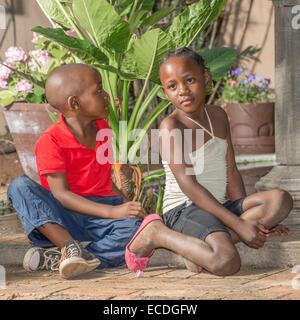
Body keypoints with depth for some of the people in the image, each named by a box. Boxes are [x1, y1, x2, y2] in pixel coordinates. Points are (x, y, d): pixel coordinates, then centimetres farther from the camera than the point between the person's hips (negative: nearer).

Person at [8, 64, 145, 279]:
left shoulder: (102, 129, 9)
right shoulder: (51, 140, -11)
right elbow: (61, 194, -18)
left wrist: (125, 205, 1)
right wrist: (113, 212, -27)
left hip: (102, 213, 4)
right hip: (64, 216, -4)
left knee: (135, 228, -30)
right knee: (20, 187, -29)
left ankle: (56, 258, -33)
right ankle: (70, 246, -43)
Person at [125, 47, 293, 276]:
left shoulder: (218, 116, 12)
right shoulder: (171, 126, -12)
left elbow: (231, 172, 13)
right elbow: (189, 185, -19)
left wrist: (251, 214, 1)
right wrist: (239, 225, -22)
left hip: (219, 206, 8)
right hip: (184, 209, -8)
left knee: (281, 200, -13)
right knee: (226, 262, -32)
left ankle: (201, 247, -20)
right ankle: (156, 234, -9)